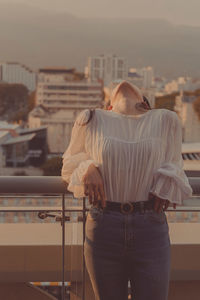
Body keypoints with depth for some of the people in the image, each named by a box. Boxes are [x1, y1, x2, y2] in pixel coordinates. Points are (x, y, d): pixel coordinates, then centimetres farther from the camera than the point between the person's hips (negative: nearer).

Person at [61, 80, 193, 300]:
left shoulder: (166, 120, 10)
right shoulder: (91, 120, 9)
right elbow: (69, 165, 17)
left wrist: (167, 180, -4)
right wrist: (87, 169, -6)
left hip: (151, 230, 0)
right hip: (103, 230, 0)